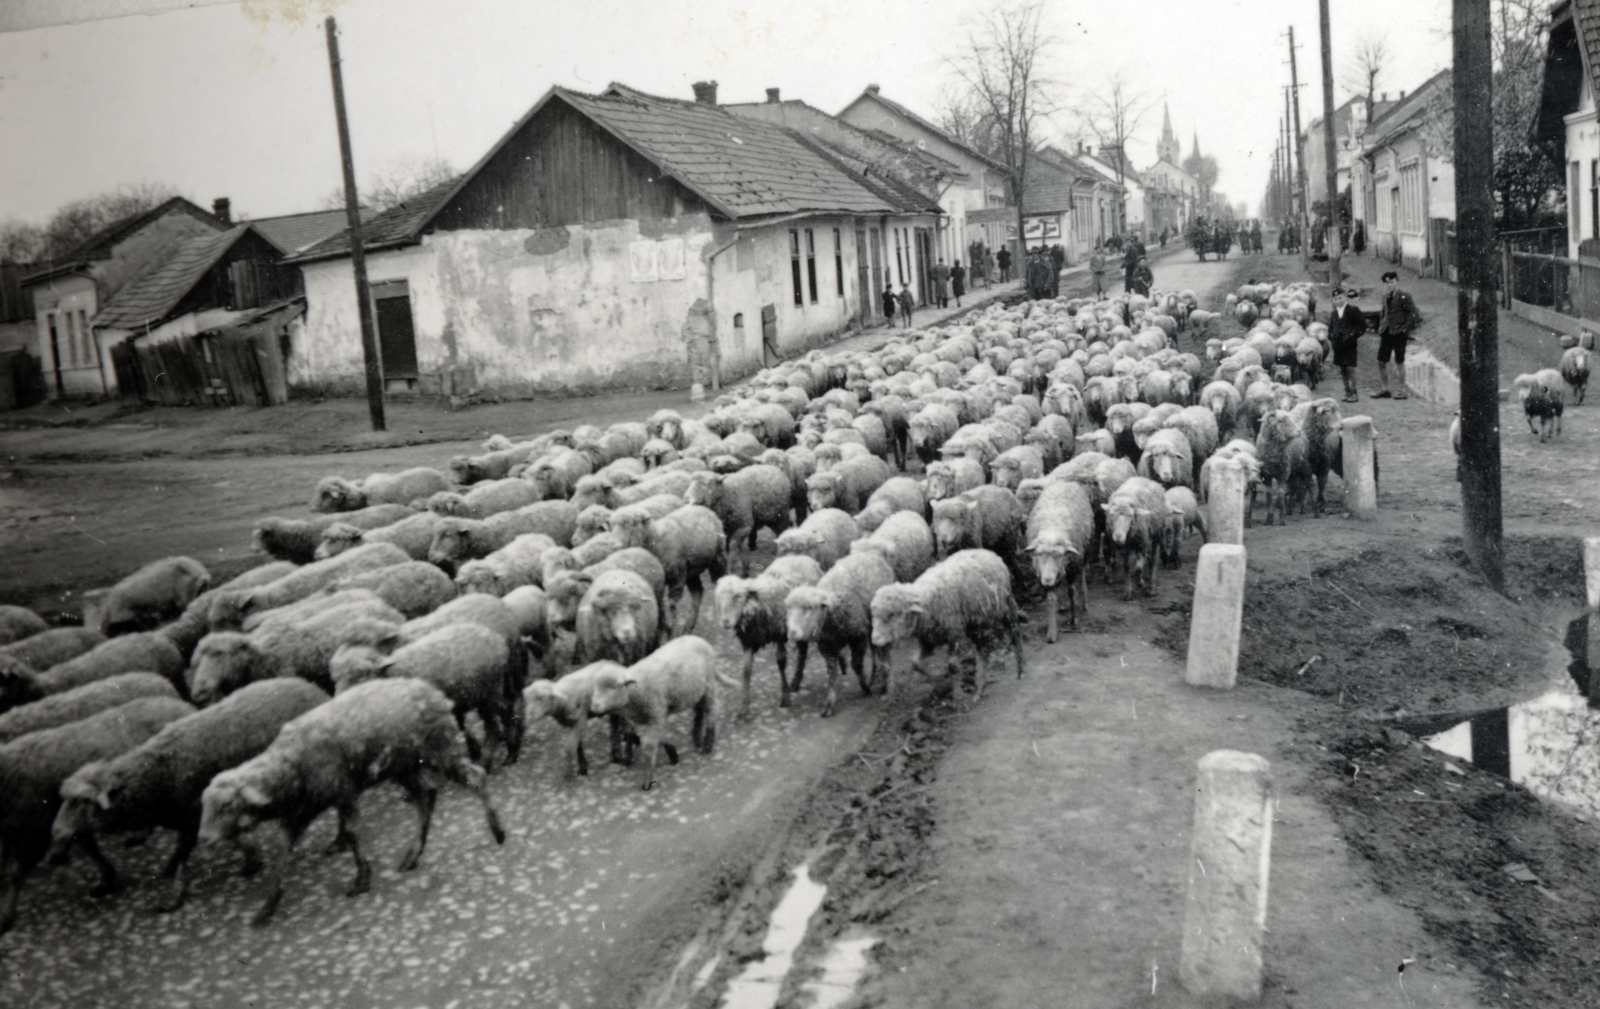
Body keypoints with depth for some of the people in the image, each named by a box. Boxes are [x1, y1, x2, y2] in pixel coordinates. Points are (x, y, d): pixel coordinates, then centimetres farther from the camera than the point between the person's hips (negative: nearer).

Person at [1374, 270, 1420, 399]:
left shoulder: (1404, 297, -8)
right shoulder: (1386, 297, 13)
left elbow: (1412, 313, -11)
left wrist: (1405, 329, -15)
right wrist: (1381, 329, 11)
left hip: (1399, 334, -7)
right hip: (1387, 333, 7)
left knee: (1399, 362, 1)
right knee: (1381, 362, 6)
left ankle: (1402, 390, 10)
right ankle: (1385, 389, 16)